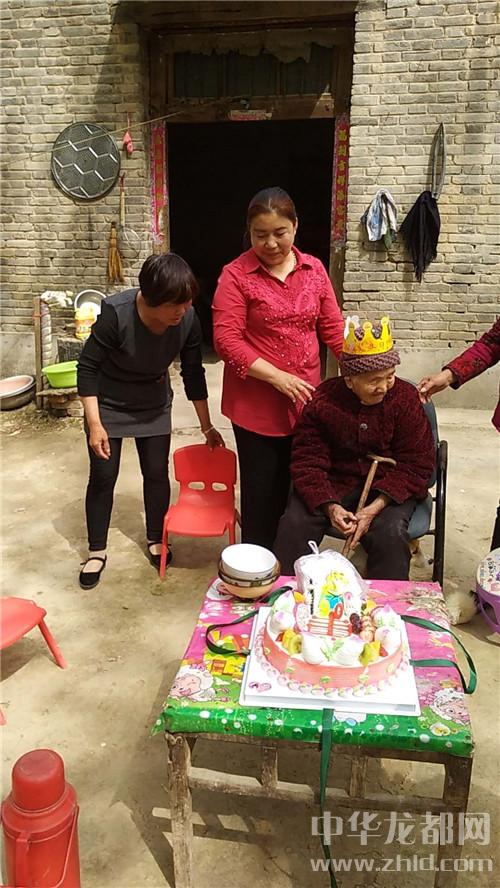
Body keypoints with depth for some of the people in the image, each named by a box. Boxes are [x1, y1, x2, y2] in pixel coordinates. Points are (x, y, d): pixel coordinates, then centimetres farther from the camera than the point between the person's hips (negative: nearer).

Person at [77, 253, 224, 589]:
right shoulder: (116, 313, -32)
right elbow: (88, 366, -21)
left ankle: (156, 540, 29)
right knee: (103, 476, 3)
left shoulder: (188, 319, -21)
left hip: (154, 405, 3)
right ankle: (97, 551, 19)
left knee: (157, 472, 7)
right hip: (108, 404, -3)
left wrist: (207, 426, -2)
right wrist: (95, 425, -22)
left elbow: (193, 374, -8)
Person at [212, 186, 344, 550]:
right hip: (257, 403, -4)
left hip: (306, 399, 4)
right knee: (263, 490, 7)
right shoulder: (236, 275, -9)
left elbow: (333, 327, 7)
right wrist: (276, 377, -20)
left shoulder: (314, 269, 5)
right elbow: (226, 340, -14)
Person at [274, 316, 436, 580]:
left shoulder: (406, 398, -10)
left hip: (389, 485, -1)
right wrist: (330, 506, -24)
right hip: (334, 482, 1)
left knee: (389, 535, -29)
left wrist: (375, 508, -21)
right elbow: (307, 461, -6)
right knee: (294, 525, -21)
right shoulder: (322, 401, -9)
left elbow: (416, 464, -9)